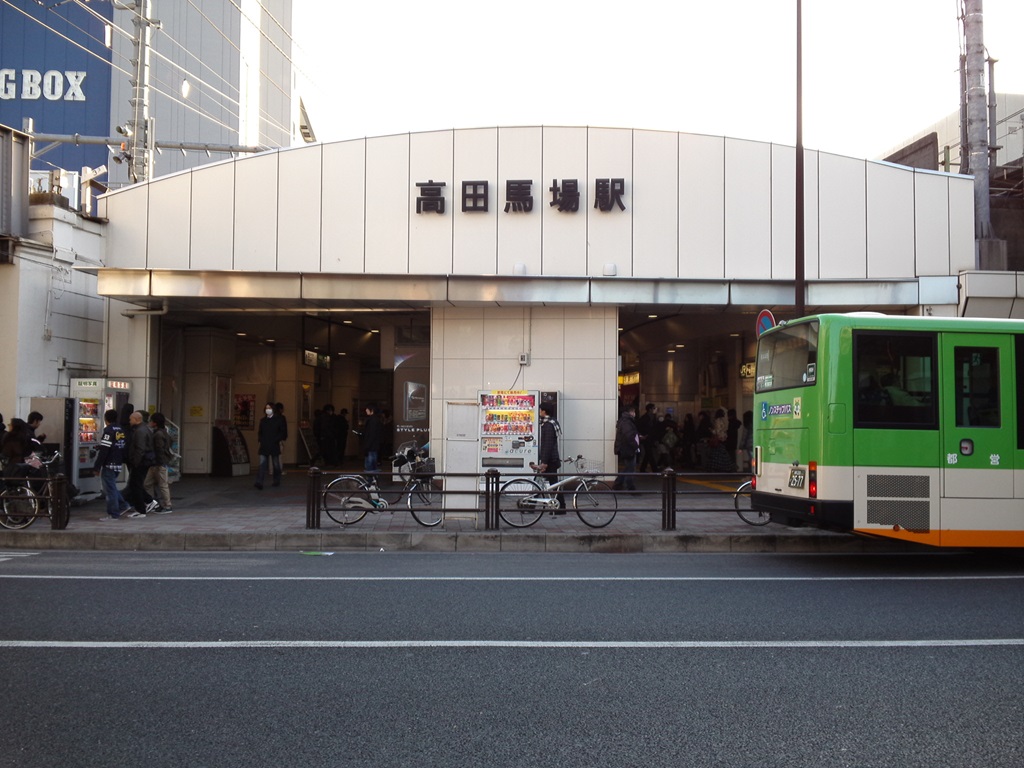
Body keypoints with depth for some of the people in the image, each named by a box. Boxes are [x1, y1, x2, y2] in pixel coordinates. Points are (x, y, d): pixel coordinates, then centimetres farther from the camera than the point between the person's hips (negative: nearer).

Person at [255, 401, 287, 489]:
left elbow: (283, 432, -1)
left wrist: (278, 440, -12)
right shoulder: (263, 420, 11)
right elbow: (260, 432, 19)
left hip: (274, 446, -2)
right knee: (262, 464, -10)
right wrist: (260, 439, 4)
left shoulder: (279, 419, 0)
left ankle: (277, 481, 24)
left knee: (276, 464, 8)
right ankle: (259, 482, -19)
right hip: (264, 446, 2)